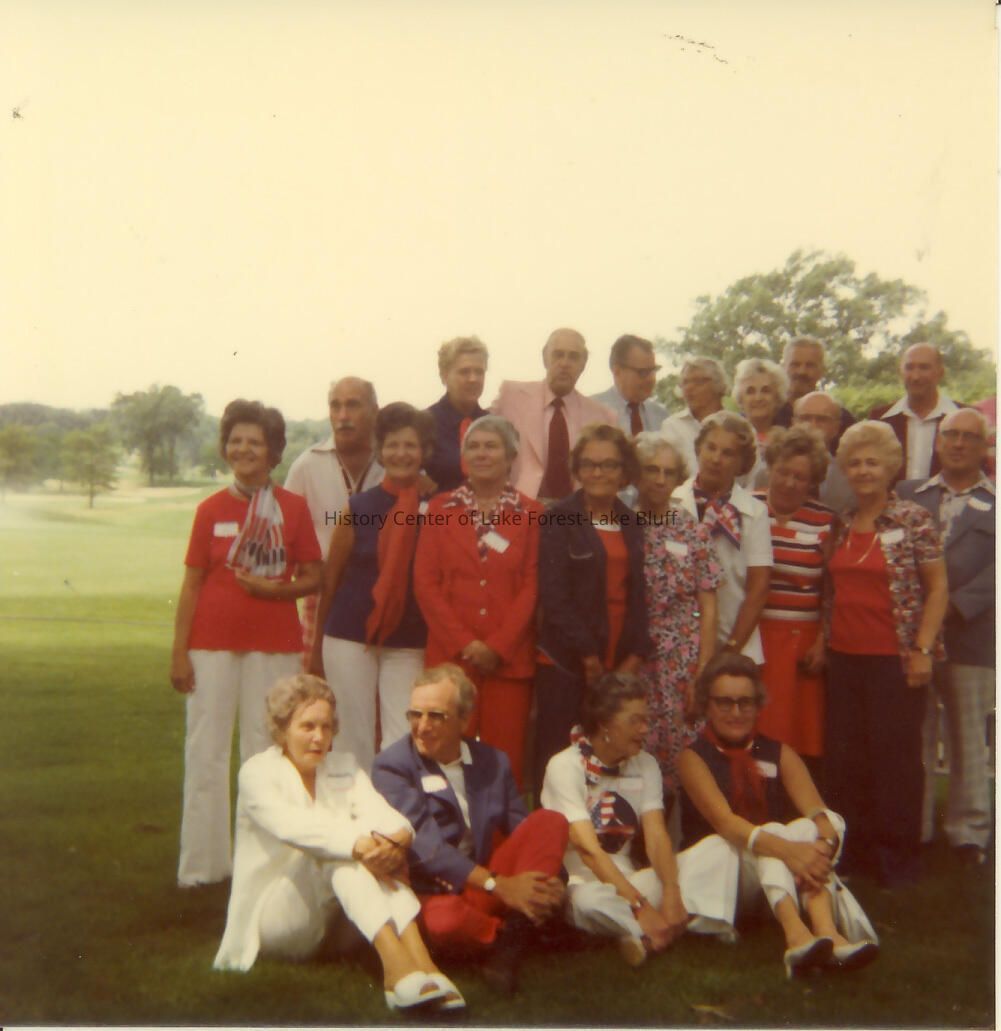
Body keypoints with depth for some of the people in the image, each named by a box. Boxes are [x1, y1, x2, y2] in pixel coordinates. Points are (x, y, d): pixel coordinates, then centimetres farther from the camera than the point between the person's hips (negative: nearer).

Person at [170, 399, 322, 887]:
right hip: (212, 644, 1)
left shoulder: (293, 507, 1)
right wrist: (179, 651, 0)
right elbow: (192, 584, 4)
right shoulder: (211, 509, 3)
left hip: (275, 645, -1)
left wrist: (275, 588, -15)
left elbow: (313, 578, 5)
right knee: (206, 751, 3)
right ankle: (203, 862, 13)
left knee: (265, 751, 3)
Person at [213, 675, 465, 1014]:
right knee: (340, 850, -31)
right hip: (275, 915, -4)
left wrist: (397, 841, -34)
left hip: (336, 910, 4)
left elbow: (383, 814, -10)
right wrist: (360, 845, -42)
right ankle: (395, 961, -47)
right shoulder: (257, 772, -7)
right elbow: (293, 826, -27)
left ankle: (418, 960, -41)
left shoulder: (344, 767, 9)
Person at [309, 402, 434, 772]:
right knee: (355, 740, 7)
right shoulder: (358, 508, 1)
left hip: (409, 644, 0)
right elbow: (330, 579, 7)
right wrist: (317, 648, 10)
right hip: (350, 637, 0)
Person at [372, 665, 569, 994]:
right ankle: (519, 932, -8)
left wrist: (542, 879, -16)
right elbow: (423, 844, -18)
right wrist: (497, 884, -25)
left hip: (483, 891, 5)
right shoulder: (392, 766, -7)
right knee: (446, 920, -40)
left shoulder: (493, 762, 10)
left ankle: (508, 942, -24)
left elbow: (521, 832, 7)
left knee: (551, 821, -13)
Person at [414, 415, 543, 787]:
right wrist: (463, 644, -7)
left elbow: (531, 587, 2)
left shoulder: (531, 513, 7)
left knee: (506, 759, -1)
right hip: (449, 655, 1)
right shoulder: (441, 507, 9)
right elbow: (425, 581, 3)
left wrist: (497, 646, -9)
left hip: (509, 658, 0)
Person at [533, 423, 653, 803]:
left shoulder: (631, 524, 14)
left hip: (620, 664, 4)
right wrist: (588, 655, -10)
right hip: (566, 662, -4)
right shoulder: (559, 519, -2)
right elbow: (553, 596, -9)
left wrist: (636, 655, 1)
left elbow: (638, 594, 13)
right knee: (557, 758, -4)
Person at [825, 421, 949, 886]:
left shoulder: (914, 520, -5)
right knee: (843, 757, 8)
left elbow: (938, 588, -5)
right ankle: (853, 850, 21)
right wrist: (821, 639, 8)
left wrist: (923, 649, -11)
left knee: (895, 756, 1)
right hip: (843, 656, 5)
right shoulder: (841, 525, 9)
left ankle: (897, 858, 15)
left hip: (893, 657, -5)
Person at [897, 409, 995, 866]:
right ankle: (913, 828, 19)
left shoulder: (993, 502, 5)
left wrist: (953, 606, -15)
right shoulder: (908, 494, 12)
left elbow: (992, 569, -6)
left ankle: (968, 833, 20)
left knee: (968, 737, 8)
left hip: (970, 636, -1)